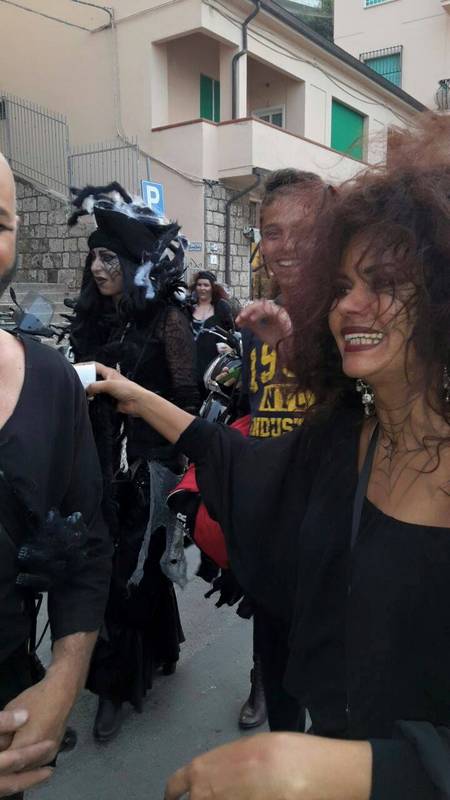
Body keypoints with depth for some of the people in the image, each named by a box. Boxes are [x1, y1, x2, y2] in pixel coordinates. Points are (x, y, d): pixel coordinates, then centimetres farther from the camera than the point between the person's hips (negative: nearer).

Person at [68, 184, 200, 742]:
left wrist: (179, 465, -9)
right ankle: (155, 651, 39)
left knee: (129, 568, 3)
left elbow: (186, 399, -8)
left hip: (148, 464, -5)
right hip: (102, 462, 6)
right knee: (133, 562, 17)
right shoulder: (94, 317, 7)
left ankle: (118, 682, 21)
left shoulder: (166, 318, -9)